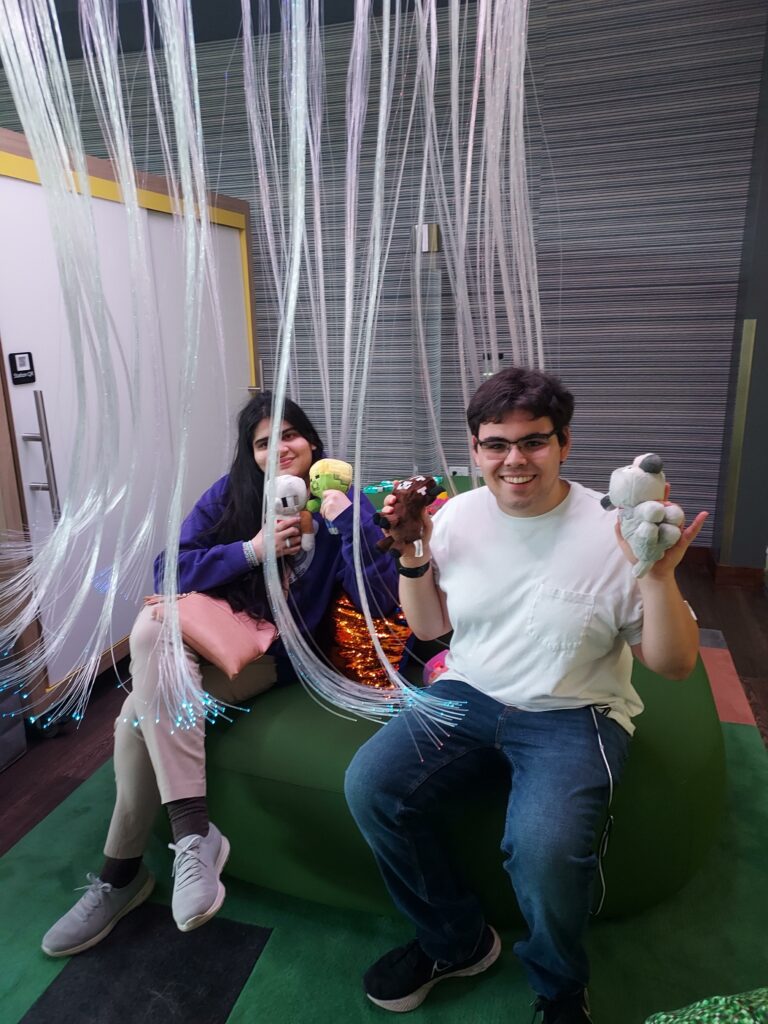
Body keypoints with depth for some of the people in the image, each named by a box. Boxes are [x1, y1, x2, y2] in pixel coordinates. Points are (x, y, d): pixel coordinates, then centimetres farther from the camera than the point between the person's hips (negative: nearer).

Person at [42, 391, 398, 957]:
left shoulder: (342, 503, -2)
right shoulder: (232, 493, 2)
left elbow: (381, 602, -13)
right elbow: (168, 573, -4)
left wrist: (349, 521, -23)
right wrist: (251, 550, -15)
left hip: (269, 656, -3)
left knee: (142, 716, -27)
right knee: (154, 623, -32)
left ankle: (122, 873, -9)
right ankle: (194, 831, -30)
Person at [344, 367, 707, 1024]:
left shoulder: (613, 532, -12)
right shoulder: (457, 516, -1)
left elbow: (675, 665, -8)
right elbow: (429, 627, 10)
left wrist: (661, 577, -25)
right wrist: (413, 557, -6)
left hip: (573, 714, -4)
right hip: (469, 693, 4)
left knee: (544, 848, -29)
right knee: (369, 785, -13)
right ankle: (457, 942, 14)